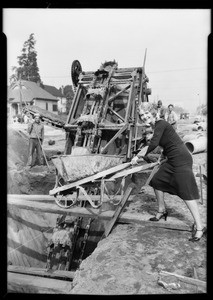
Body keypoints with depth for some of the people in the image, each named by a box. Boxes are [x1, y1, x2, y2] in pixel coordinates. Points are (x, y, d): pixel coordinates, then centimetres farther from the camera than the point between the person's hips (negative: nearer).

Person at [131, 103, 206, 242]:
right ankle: (162, 211, 34)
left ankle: (200, 227, -1)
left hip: (181, 159, -10)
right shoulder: (157, 126, 13)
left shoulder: (161, 124, -14)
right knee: (157, 181, 15)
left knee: (187, 193, -9)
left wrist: (139, 156, -14)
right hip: (172, 160, 10)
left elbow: (153, 144, -24)